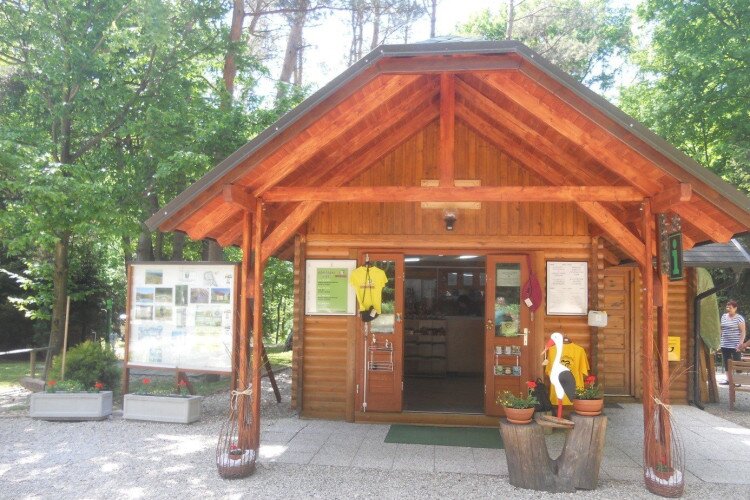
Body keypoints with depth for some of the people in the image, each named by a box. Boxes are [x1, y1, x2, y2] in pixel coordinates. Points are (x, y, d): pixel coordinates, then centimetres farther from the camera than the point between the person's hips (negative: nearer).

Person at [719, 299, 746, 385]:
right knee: (726, 363, 11)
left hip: (735, 346, -6)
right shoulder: (724, 316, 10)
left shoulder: (739, 318, -8)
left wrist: (741, 343, -16)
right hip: (725, 345, 6)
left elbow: (743, 332, -9)